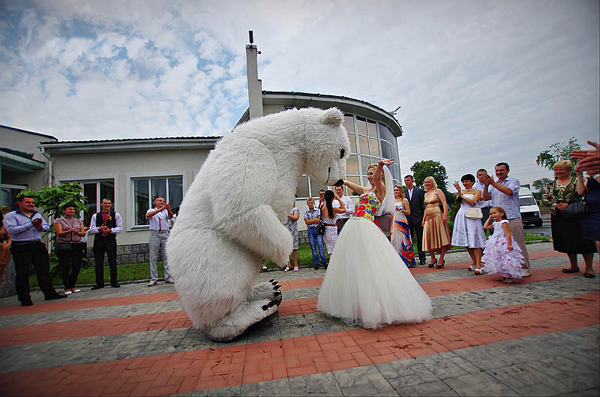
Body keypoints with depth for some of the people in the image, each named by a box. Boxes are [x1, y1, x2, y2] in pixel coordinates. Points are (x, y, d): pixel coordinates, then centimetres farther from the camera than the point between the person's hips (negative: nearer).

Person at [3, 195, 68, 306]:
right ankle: (24, 298, 13)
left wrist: (41, 227, -9)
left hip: (38, 246, 5)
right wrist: (30, 225, -19)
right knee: (22, 273, 2)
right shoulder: (11, 216, 1)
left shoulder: (37, 215, 18)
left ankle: (50, 293, 13)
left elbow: (47, 226, 13)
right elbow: (11, 230, -14)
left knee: (44, 271, 6)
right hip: (21, 247, -5)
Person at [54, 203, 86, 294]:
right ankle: (67, 288, 6)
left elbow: (83, 233, 7)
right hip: (63, 245, -3)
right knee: (65, 267, -3)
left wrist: (76, 232, -13)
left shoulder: (78, 221, 16)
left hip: (76, 245, 3)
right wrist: (69, 231, -25)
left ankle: (72, 286, 13)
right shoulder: (58, 220, 5)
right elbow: (59, 233, -7)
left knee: (77, 266, -1)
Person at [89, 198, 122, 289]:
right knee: (98, 262, 4)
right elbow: (91, 230, 8)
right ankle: (99, 283, 14)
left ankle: (114, 282, 8)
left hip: (111, 240, -2)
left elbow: (119, 228, 2)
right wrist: (100, 229, -11)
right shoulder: (95, 216, 14)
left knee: (112, 261, -1)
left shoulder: (116, 215, 10)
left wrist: (110, 230, -14)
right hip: (98, 240, 2)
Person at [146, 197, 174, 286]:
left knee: (167, 257, -1)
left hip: (165, 234, 1)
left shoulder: (166, 211, 15)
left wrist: (168, 209, -27)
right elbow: (148, 215, -11)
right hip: (154, 234, -1)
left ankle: (168, 278, 4)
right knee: (153, 257, 1)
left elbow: (171, 216, -7)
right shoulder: (151, 210, 12)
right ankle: (153, 279, 7)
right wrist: (160, 209, -21)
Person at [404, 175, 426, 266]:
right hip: (407, 219, 2)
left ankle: (422, 258, 13)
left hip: (418, 218, -2)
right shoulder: (403, 192, 9)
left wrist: (424, 218, -7)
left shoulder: (420, 191, 2)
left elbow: (424, 205, -1)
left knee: (420, 239, 4)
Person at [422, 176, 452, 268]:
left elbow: (445, 203, -11)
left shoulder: (437, 191, -2)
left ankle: (441, 259, 3)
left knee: (441, 238, -3)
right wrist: (423, 219, 15)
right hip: (429, 218, 7)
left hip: (438, 216, -6)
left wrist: (445, 215, -22)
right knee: (429, 238, 3)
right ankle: (433, 259, 15)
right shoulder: (426, 194, 17)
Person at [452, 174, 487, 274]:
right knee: (466, 241, 7)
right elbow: (458, 201, -3)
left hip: (472, 217, -5)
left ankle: (478, 266, -13)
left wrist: (463, 196, -3)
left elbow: (472, 203, -10)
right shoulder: (462, 192, 16)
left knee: (474, 240, -11)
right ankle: (473, 262, 19)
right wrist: (459, 191, -13)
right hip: (462, 216, 5)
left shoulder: (477, 191, 5)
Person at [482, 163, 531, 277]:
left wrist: (493, 183, -20)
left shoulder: (514, 181, 4)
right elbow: (486, 198, 5)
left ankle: (525, 268, 9)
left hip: (513, 218, -4)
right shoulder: (492, 185, 17)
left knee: (519, 244, -1)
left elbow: (509, 191, -17)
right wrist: (486, 185, -10)